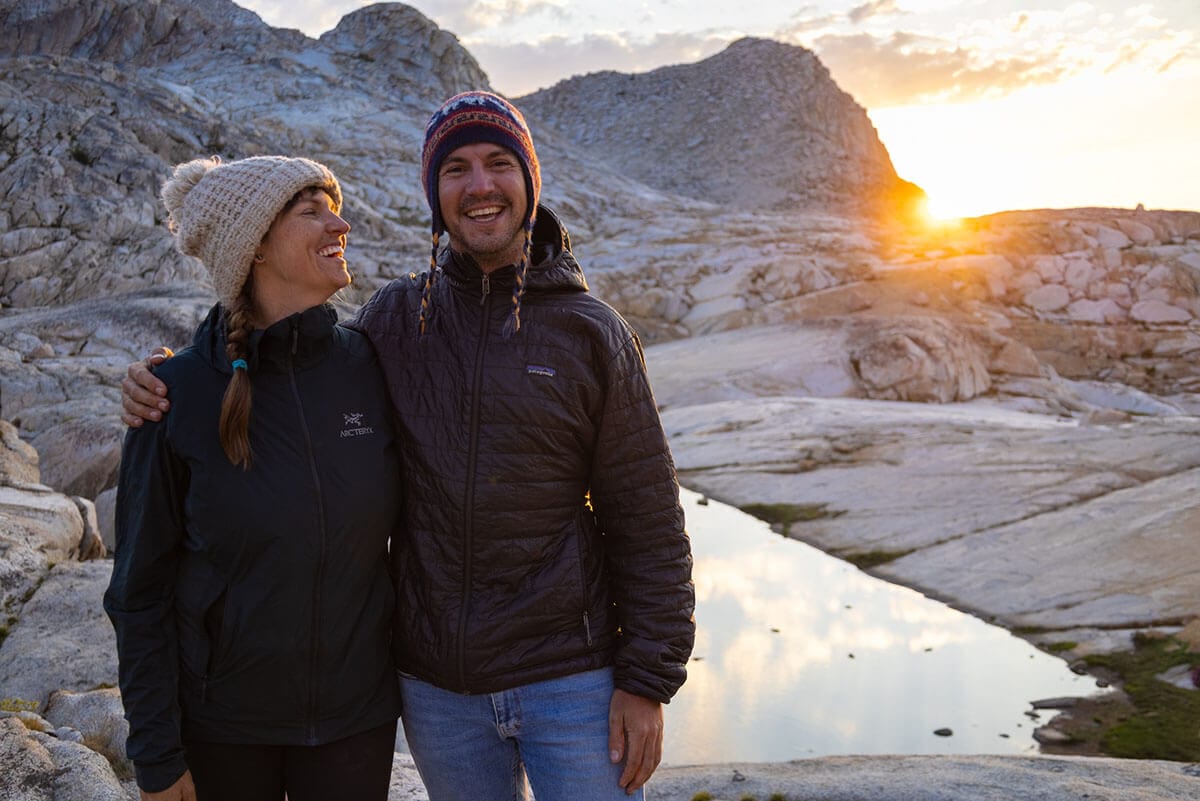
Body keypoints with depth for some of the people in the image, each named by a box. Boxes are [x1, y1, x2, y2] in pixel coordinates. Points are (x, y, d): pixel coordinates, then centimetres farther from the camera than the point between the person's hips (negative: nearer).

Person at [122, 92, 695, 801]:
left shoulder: (592, 332, -7)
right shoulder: (395, 317, 0)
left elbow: (648, 522, -5)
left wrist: (647, 681, -7)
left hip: (571, 682, -2)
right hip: (437, 689, 3)